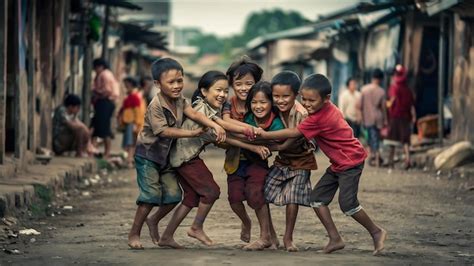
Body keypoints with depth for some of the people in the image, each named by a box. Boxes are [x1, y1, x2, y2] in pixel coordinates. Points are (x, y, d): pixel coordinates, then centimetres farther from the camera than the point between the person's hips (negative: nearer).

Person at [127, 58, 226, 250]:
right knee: (152, 194, -13)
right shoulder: (156, 106, -22)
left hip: (165, 156, 7)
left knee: (173, 194, 0)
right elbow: (164, 131, -26)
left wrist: (215, 126, -31)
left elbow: (194, 114, -14)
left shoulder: (180, 100, -1)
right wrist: (192, 133, -25)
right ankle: (134, 234, -1)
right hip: (147, 154, -7)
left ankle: (153, 220, 26)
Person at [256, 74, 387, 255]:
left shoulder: (319, 119, -26)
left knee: (347, 203, -13)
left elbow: (294, 133, -23)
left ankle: (376, 232, 7)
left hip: (350, 161, -10)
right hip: (338, 164, 10)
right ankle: (335, 239, 5)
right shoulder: (329, 109, 2)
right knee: (317, 197, 2)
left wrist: (265, 135, -19)